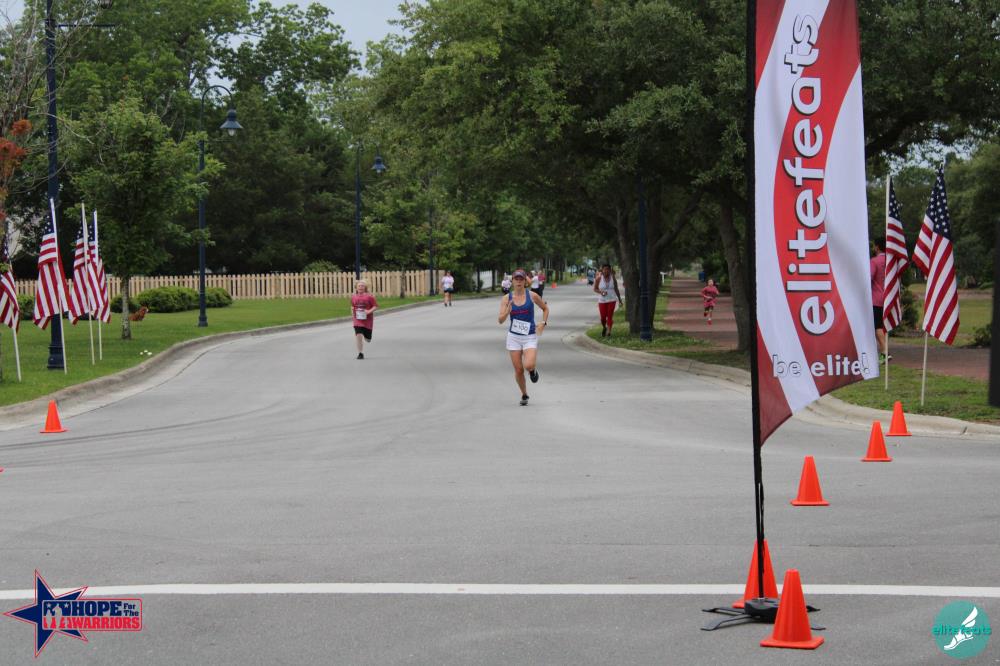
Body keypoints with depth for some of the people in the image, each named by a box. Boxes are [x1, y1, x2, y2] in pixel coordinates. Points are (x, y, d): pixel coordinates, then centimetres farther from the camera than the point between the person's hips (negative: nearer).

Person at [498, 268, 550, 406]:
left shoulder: (532, 296, -5)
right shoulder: (506, 298, -3)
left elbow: (545, 309, 12)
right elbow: (500, 320, -7)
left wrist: (543, 323, -3)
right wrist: (507, 312, -27)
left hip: (530, 336, -2)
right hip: (514, 336, 2)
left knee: (528, 366, -23)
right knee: (518, 370, 4)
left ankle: (533, 369, 15)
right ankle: (524, 395, 26)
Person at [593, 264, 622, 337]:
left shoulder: (613, 278, -1)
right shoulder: (599, 278, -7)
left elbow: (616, 289, 7)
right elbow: (595, 289, 0)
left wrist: (620, 300, 10)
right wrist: (601, 292, -20)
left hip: (611, 300, 0)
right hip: (602, 300, 0)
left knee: (610, 316, -10)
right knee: (603, 317, 1)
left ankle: (608, 332, -9)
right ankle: (604, 328, 31)